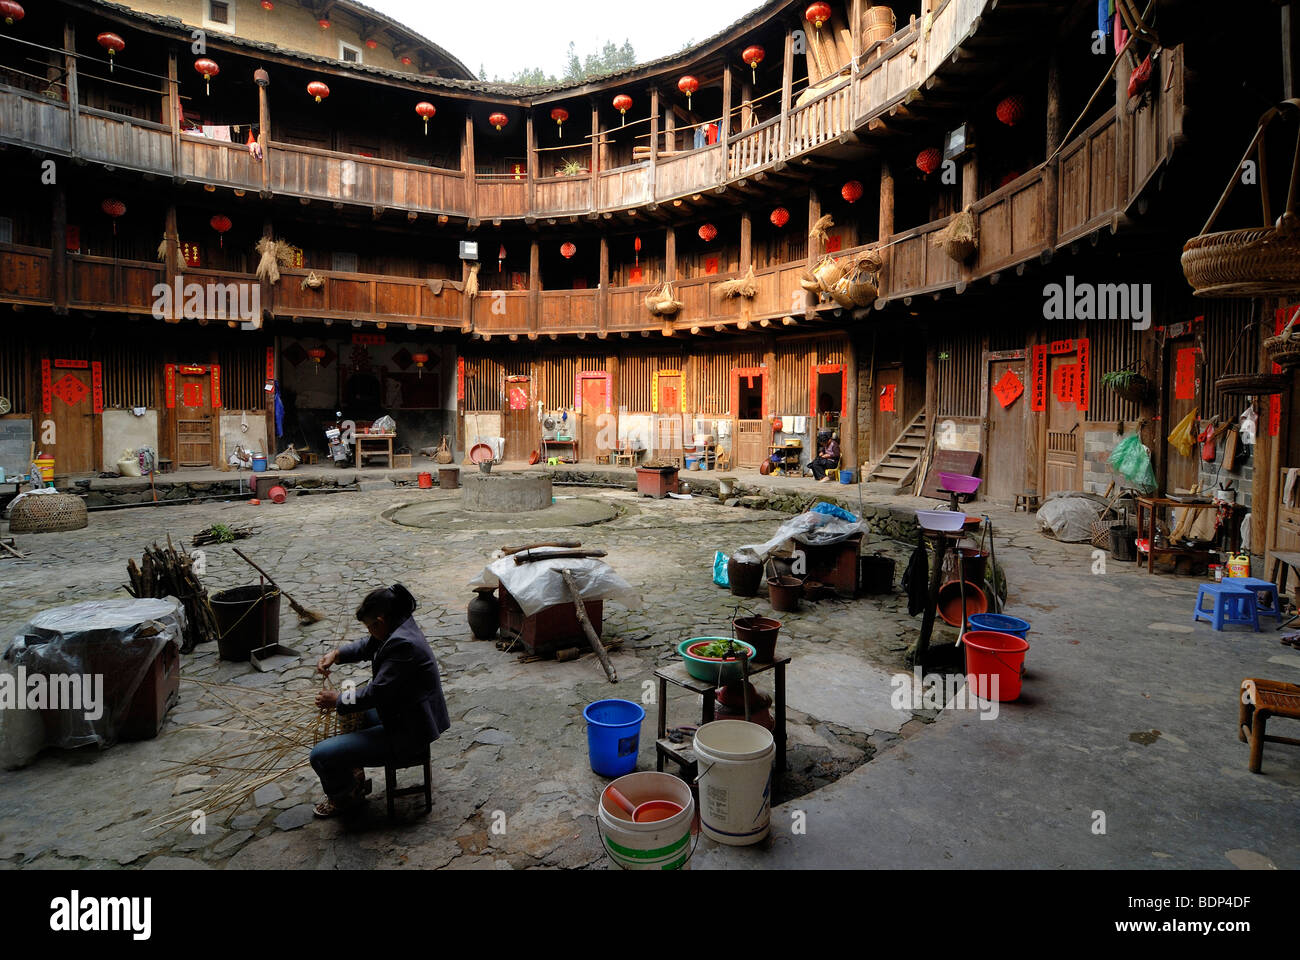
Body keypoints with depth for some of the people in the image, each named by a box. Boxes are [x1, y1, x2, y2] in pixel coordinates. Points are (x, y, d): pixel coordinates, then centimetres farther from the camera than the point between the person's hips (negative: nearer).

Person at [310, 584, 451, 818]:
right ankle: (354, 779, 38)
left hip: (407, 732, -11)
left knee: (321, 755, -11)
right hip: (402, 713, 11)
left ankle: (345, 798, 19)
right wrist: (337, 654, 1)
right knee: (344, 716, 29)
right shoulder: (400, 627, 1)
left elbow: (376, 693, -24)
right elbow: (368, 646, 18)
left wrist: (338, 700, -8)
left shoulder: (402, 644, -29)